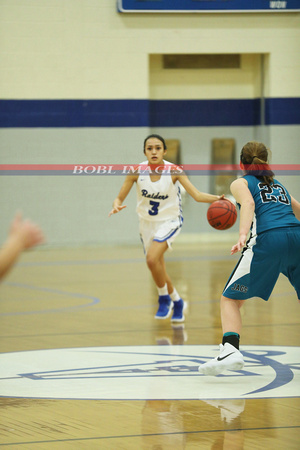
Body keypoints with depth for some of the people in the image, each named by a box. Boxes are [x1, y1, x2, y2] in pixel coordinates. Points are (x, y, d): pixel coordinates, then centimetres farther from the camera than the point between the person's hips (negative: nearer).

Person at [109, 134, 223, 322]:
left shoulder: (174, 171, -19)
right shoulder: (137, 171, -14)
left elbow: (197, 195, -22)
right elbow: (120, 197, -7)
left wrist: (216, 199, -41)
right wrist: (117, 206, -30)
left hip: (169, 221, -4)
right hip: (147, 222, 4)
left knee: (152, 259, -27)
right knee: (159, 271, 13)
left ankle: (164, 298, -4)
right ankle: (177, 302, 39)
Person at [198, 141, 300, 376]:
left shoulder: (241, 183, 18)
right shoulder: (279, 185, 33)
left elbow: (249, 202, -4)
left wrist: (243, 234, -18)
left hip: (268, 239, -4)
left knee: (230, 298, 4)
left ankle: (231, 350, -18)